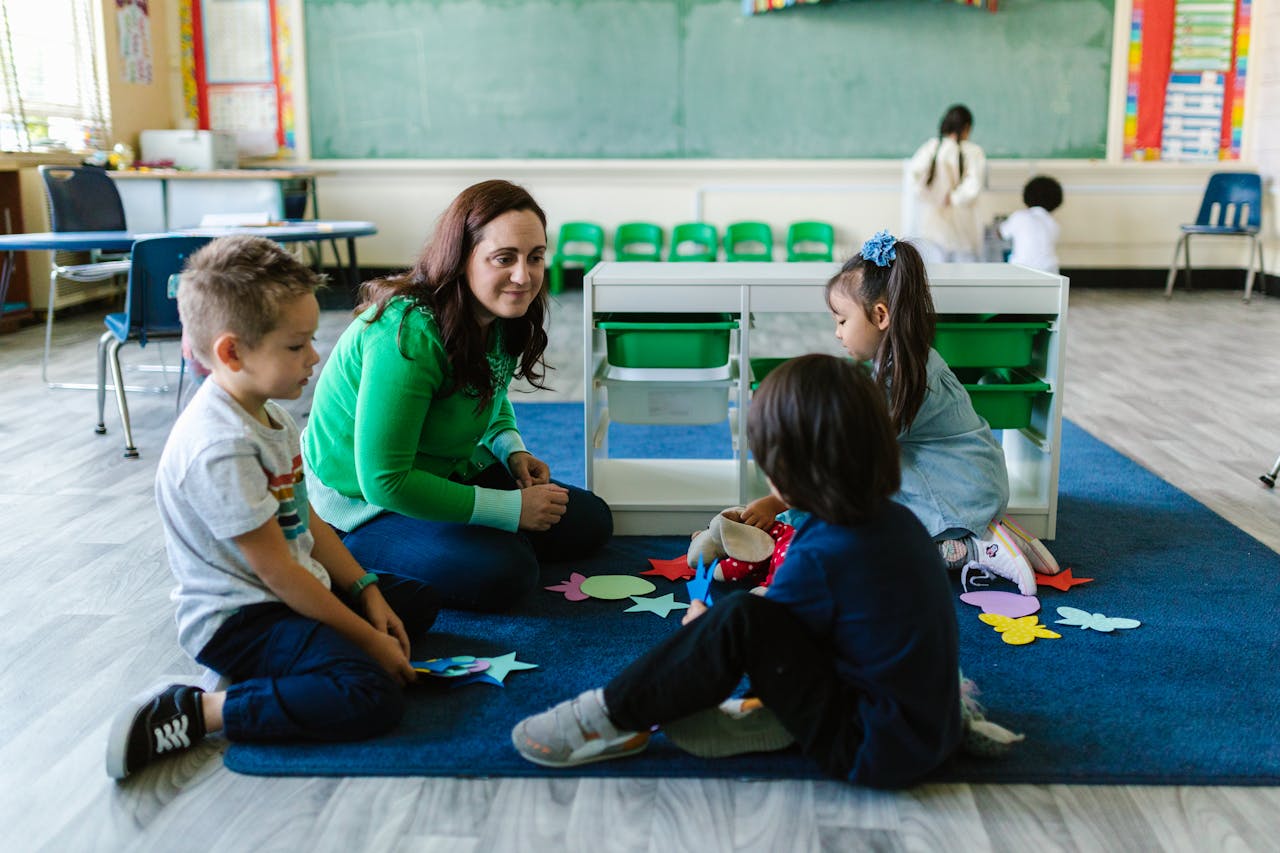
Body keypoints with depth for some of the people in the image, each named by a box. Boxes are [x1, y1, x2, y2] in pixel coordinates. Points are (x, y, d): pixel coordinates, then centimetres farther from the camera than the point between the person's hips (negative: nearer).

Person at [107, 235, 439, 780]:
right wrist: (368, 639, -17)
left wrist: (367, 592, 3)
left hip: (294, 591, 11)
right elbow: (275, 569, -23)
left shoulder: (269, 415, 7)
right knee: (372, 698, -28)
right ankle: (189, 713, -19)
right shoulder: (222, 447, -26)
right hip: (235, 621, -10)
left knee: (418, 601, 20)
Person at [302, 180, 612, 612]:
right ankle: (349, 553, -5)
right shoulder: (408, 337, -32)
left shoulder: (496, 318, -6)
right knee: (503, 572, -27)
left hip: (447, 473, 8)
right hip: (363, 501, -8)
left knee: (591, 522, 5)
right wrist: (512, 509, -26)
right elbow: (384, 481, -32)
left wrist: (512, 449, -7)